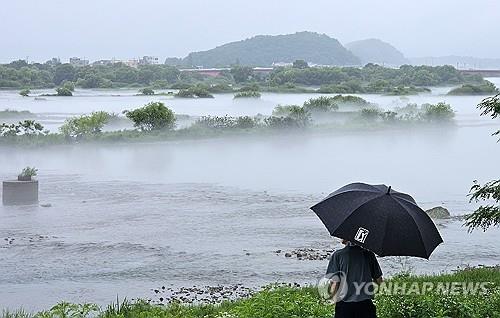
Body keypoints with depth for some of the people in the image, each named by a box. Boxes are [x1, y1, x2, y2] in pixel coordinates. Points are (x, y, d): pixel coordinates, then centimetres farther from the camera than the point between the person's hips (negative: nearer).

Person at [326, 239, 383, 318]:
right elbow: (379, 281, 9)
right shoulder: (369, 254, 2)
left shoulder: (338, 255, -6)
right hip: (366, 304, 2)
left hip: (344, 305, -2)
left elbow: (334, 283, -9)